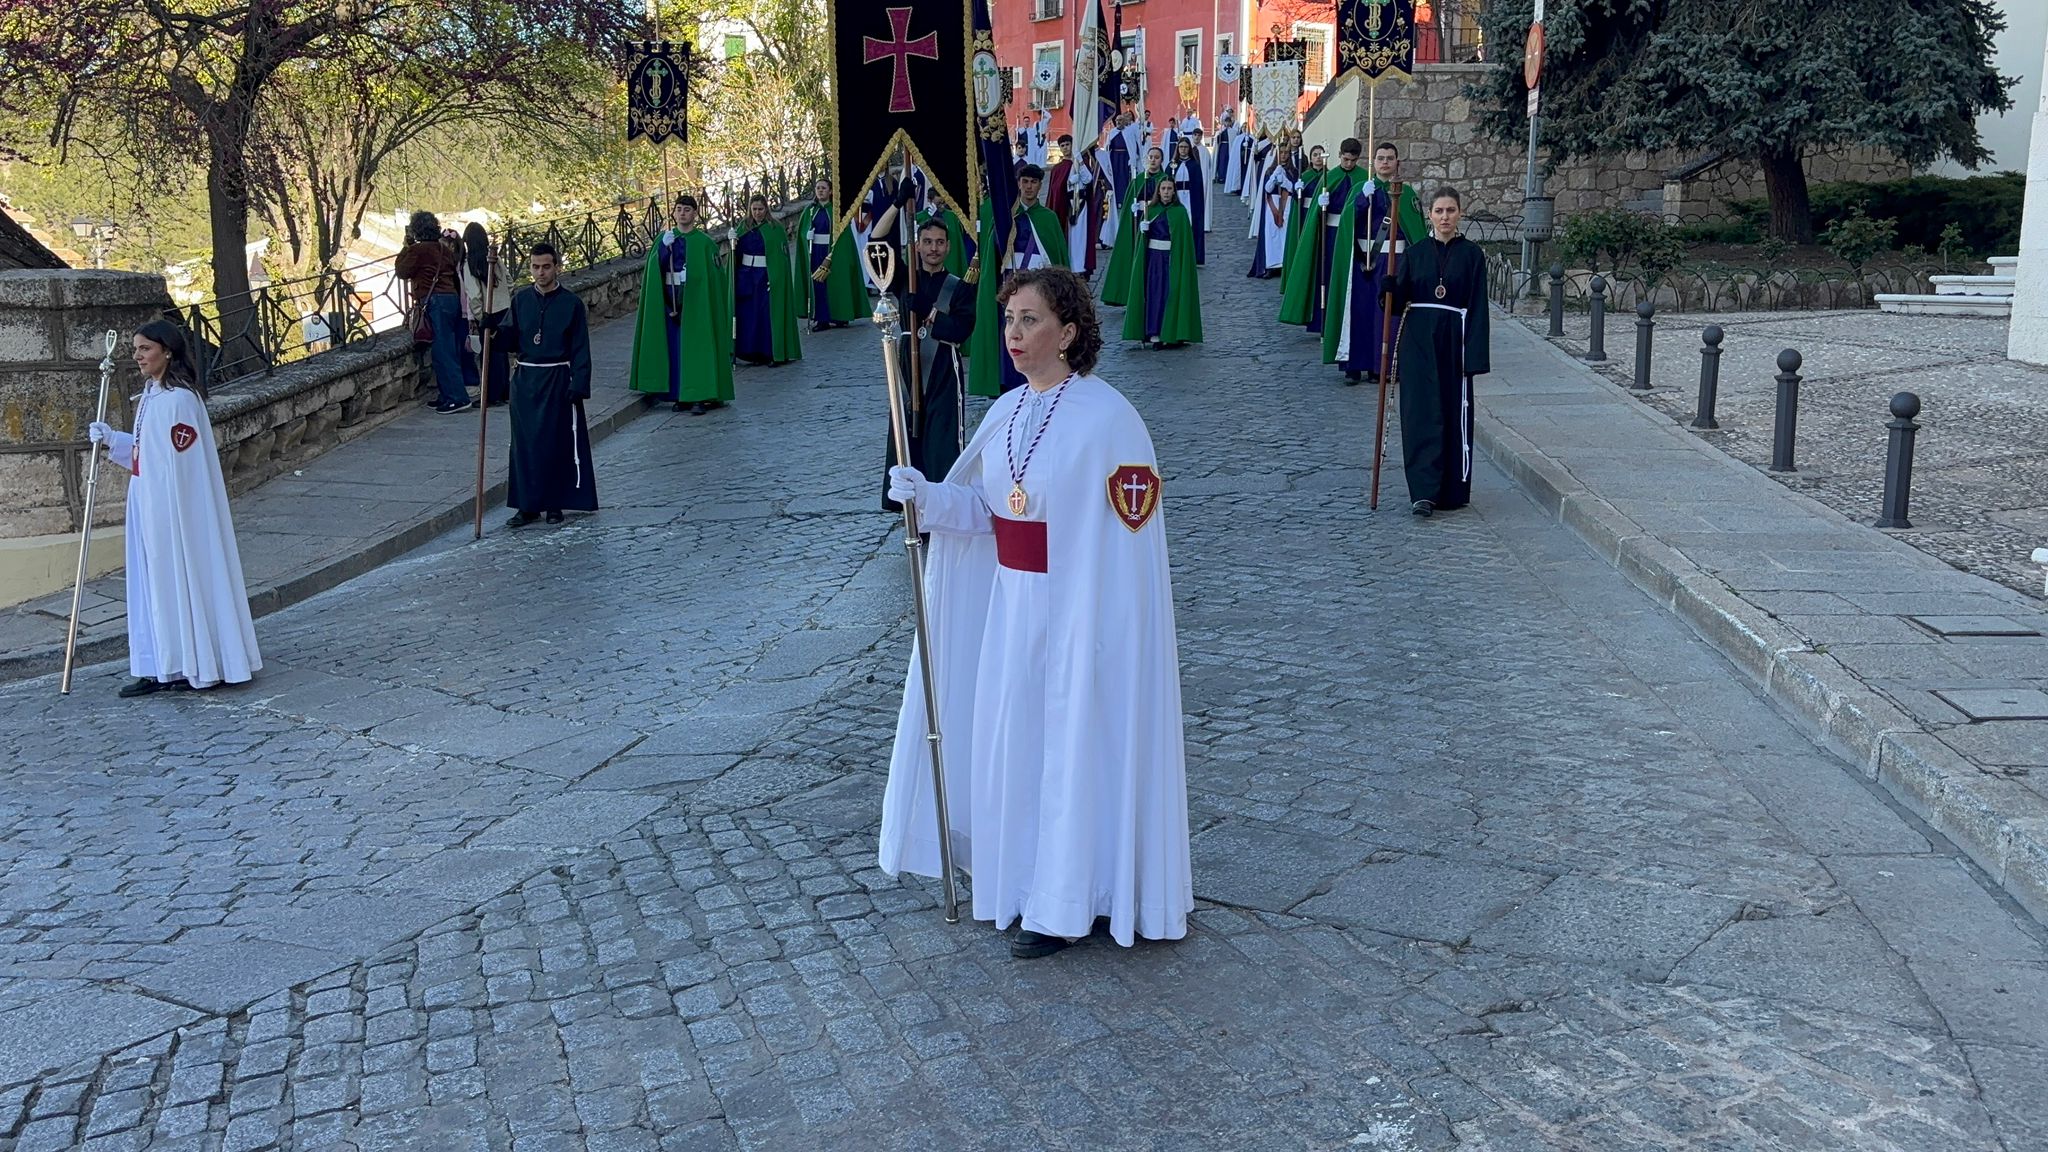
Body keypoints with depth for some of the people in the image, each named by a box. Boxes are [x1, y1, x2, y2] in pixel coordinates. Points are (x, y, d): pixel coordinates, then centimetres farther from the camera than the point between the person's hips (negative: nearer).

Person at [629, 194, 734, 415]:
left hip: (696, 303, -4)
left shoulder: (704, 242, -2)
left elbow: (714, 277, -5)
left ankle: (699, 397, -4)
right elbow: (654, 267, -4)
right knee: (675, 348, 5)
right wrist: (664, 246, -21)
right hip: (670, 300, 4)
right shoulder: (664, 238, 9)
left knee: (696, 346, -6)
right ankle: (681, 396, 13)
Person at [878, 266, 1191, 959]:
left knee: (1075, 745, 4)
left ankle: (1068, 905, 19)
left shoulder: (1105, 419, -17)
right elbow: (983, 509, 11)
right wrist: (926, 495, -7)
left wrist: (1101, 628, -21)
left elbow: (1125, 538, -18)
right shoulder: (1006, 413, 6)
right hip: (1009, 607, 8)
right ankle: (1025, 882, 34)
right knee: (1008, 740, 15)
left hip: (1078, 608, -7)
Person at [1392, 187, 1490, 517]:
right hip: (1419, 341, 1)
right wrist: (1391, 288, -18)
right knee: (1421, 413, -4)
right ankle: (1424, 492, -4)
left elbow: (1478, 307, -2)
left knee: (1454, 414, 3)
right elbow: (1398, 301, 5)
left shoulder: (1471, 254, 1)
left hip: (1454, 341, -1)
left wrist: (1474, 354, -9)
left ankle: (1452, 491, 13)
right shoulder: (1416, 252, 6)